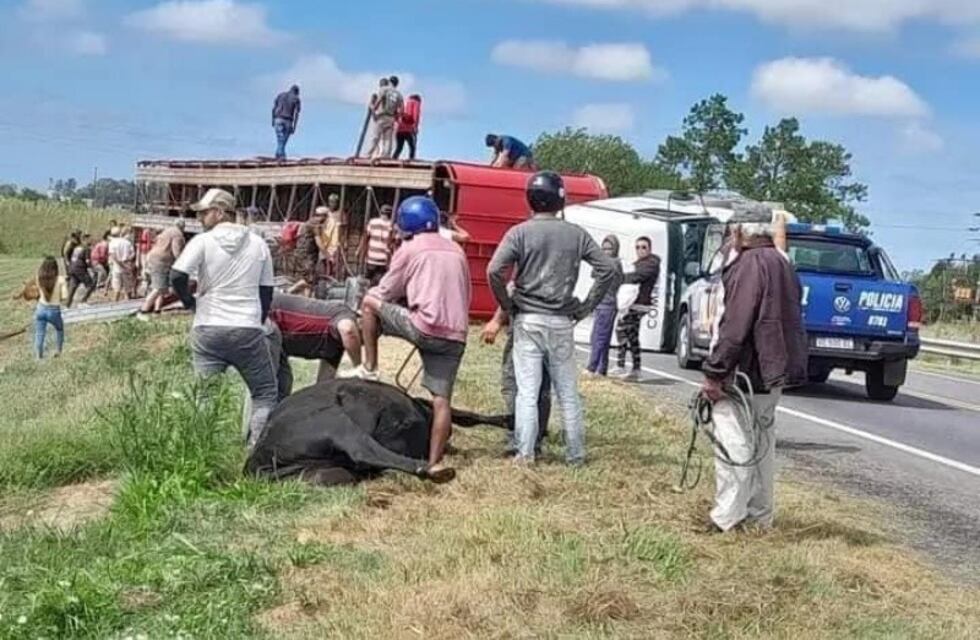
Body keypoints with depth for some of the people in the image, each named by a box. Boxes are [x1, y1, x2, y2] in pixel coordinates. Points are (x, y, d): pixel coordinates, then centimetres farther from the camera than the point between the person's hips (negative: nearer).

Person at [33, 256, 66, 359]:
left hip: (41, 309, 1)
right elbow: (63, 296, -13)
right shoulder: (60, 279, -15)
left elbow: (39, 294, 1)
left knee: (39, 335, 10)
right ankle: (59, 351, 33)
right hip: (54, 310, -1)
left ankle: (38, 357, 10)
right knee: (59, 329, 28)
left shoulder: (39, 278, -8)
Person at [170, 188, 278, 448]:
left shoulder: (202, 242, -2)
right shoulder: (258, 245, 8)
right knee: (265, 393, 8)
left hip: (208, 329, 0)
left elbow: (177, 277, -11)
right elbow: (266, 292, 12)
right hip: (248, 329, 1)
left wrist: (191, 303, 7)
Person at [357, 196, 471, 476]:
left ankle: (369, 368, 13)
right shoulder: (456, 250, 21)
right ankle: (434, 461, -3)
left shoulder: (410, 248, 5)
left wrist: (370, 305, 32)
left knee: (370, 301, 13)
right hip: (456, 335, 5)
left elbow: (386, 292, 12)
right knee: (441, 398, 4)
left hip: (424, 327, -5)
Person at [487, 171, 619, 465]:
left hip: (528, 320, -2)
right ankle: (576, 453, 15)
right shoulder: (576, 234, 3)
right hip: (562, 322, 2)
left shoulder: (520, 232, -5)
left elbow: (494, 271, -15)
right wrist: (586, 306, 7)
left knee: (527, 391, 0)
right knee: (568, 392, 10)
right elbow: (608, 269, 2)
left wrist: (507, 305, -2)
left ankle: (525, 454, -1)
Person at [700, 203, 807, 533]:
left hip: (747, 372, -10)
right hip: (774, 373, 10)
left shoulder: (751, 263, -16)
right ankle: (759, 516, 23)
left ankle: (727, 519, -6)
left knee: (734, 444, -7)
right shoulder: (782, 264, 16)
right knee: (761, 443, 16)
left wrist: (715, 372, -19)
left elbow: (735, 325, -22)